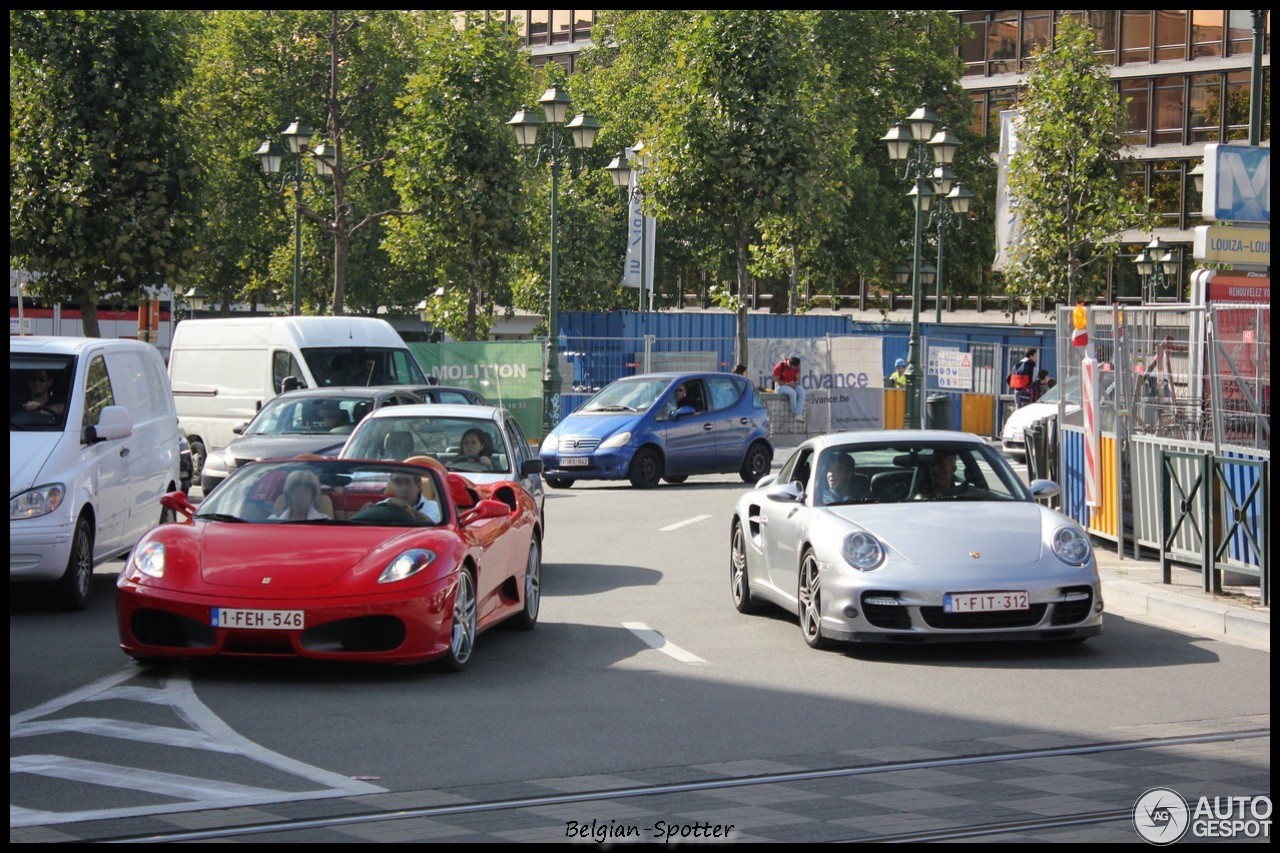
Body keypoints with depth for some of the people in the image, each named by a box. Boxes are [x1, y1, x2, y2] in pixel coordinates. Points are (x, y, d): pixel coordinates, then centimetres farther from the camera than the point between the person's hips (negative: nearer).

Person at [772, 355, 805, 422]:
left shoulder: (795, 367, 2)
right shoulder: (780, 366, -16)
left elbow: (797, 378, 11)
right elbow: (775, 380, -16)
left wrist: (796, 383, -13)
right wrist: (787, 384, -23)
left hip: (791, 385, 6)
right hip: (780, 385, -6)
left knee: (802, 392, -24)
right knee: (793, 393, -35)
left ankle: (799, 415, -32)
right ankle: (795, 413, -19)